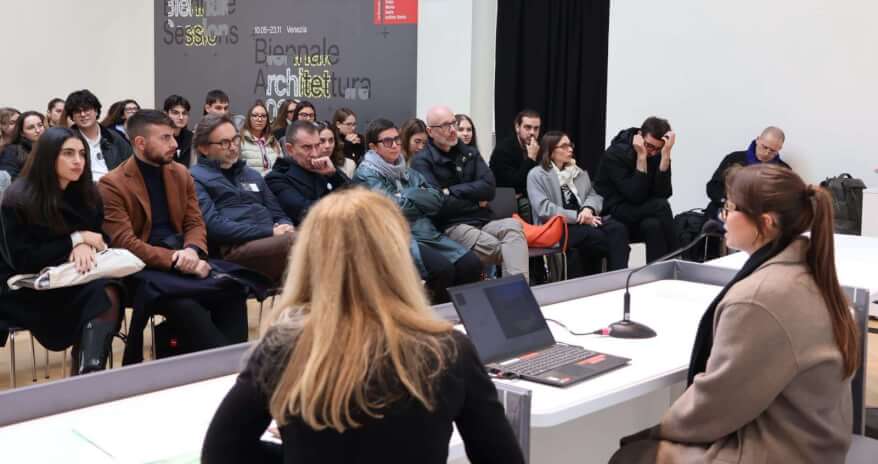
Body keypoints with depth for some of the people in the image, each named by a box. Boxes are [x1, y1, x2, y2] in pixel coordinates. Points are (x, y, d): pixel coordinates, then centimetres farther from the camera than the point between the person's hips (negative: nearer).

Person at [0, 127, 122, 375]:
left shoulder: (87, 194, 7)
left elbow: (102, 238, 9)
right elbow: (21, 260, -12)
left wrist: (84, 247, -16)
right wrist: (75, 240, -15)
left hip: (75, 281, 5)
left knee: (109, 292, -33)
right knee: (99, 295, -34)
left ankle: (90, 373, -40)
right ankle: (86, 378, -30)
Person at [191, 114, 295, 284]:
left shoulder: (253, 174, 28)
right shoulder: (196, 178, 7)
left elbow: (278, 215, 26)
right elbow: (213, 225, -8)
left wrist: (286, 227, -1)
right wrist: (269, 232, -12)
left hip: (271, 242, 6)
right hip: (235, 247, -6)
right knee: (293, 242, -38)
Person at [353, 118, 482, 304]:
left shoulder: (406, 171, 19)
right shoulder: (366, 174, -2)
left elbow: (437, 200, 9)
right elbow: (394, 208, -13)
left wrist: (407, 195, -5)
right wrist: (422, 201, 3)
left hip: (427, 232, 7)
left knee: (471, 263, -13)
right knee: (442, 269, -28)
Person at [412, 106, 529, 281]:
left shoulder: (470, 153, 19)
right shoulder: (422, 161, 1)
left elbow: (489, 188, 3)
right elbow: (439, 203, -11)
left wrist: (452, 191, -6)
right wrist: (476, 202, 1)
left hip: (483, 221, 5)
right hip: (451, 227, -4)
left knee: (513, 225, -29)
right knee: (505, 250, -29)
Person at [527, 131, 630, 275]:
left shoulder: (577, 171, 22)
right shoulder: (537, 175, 0)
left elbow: (594, 195, 16)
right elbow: (544, 209, -13)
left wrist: (588, 209, -10)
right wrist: (578, 217, -16)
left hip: (584, 221, 6)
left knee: (618, 229, -25)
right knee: (595, 235, -34)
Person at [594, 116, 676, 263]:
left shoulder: (657, 154, -2)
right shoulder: (616, 153, -16)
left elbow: (663, 194, -14)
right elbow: (635, 196, -24)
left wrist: (666, 155, -21)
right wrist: (641, 156, -26)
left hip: (637, 217, 5)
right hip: (613, 213, -5)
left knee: (653, 225, -31)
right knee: (661, 207, -25)